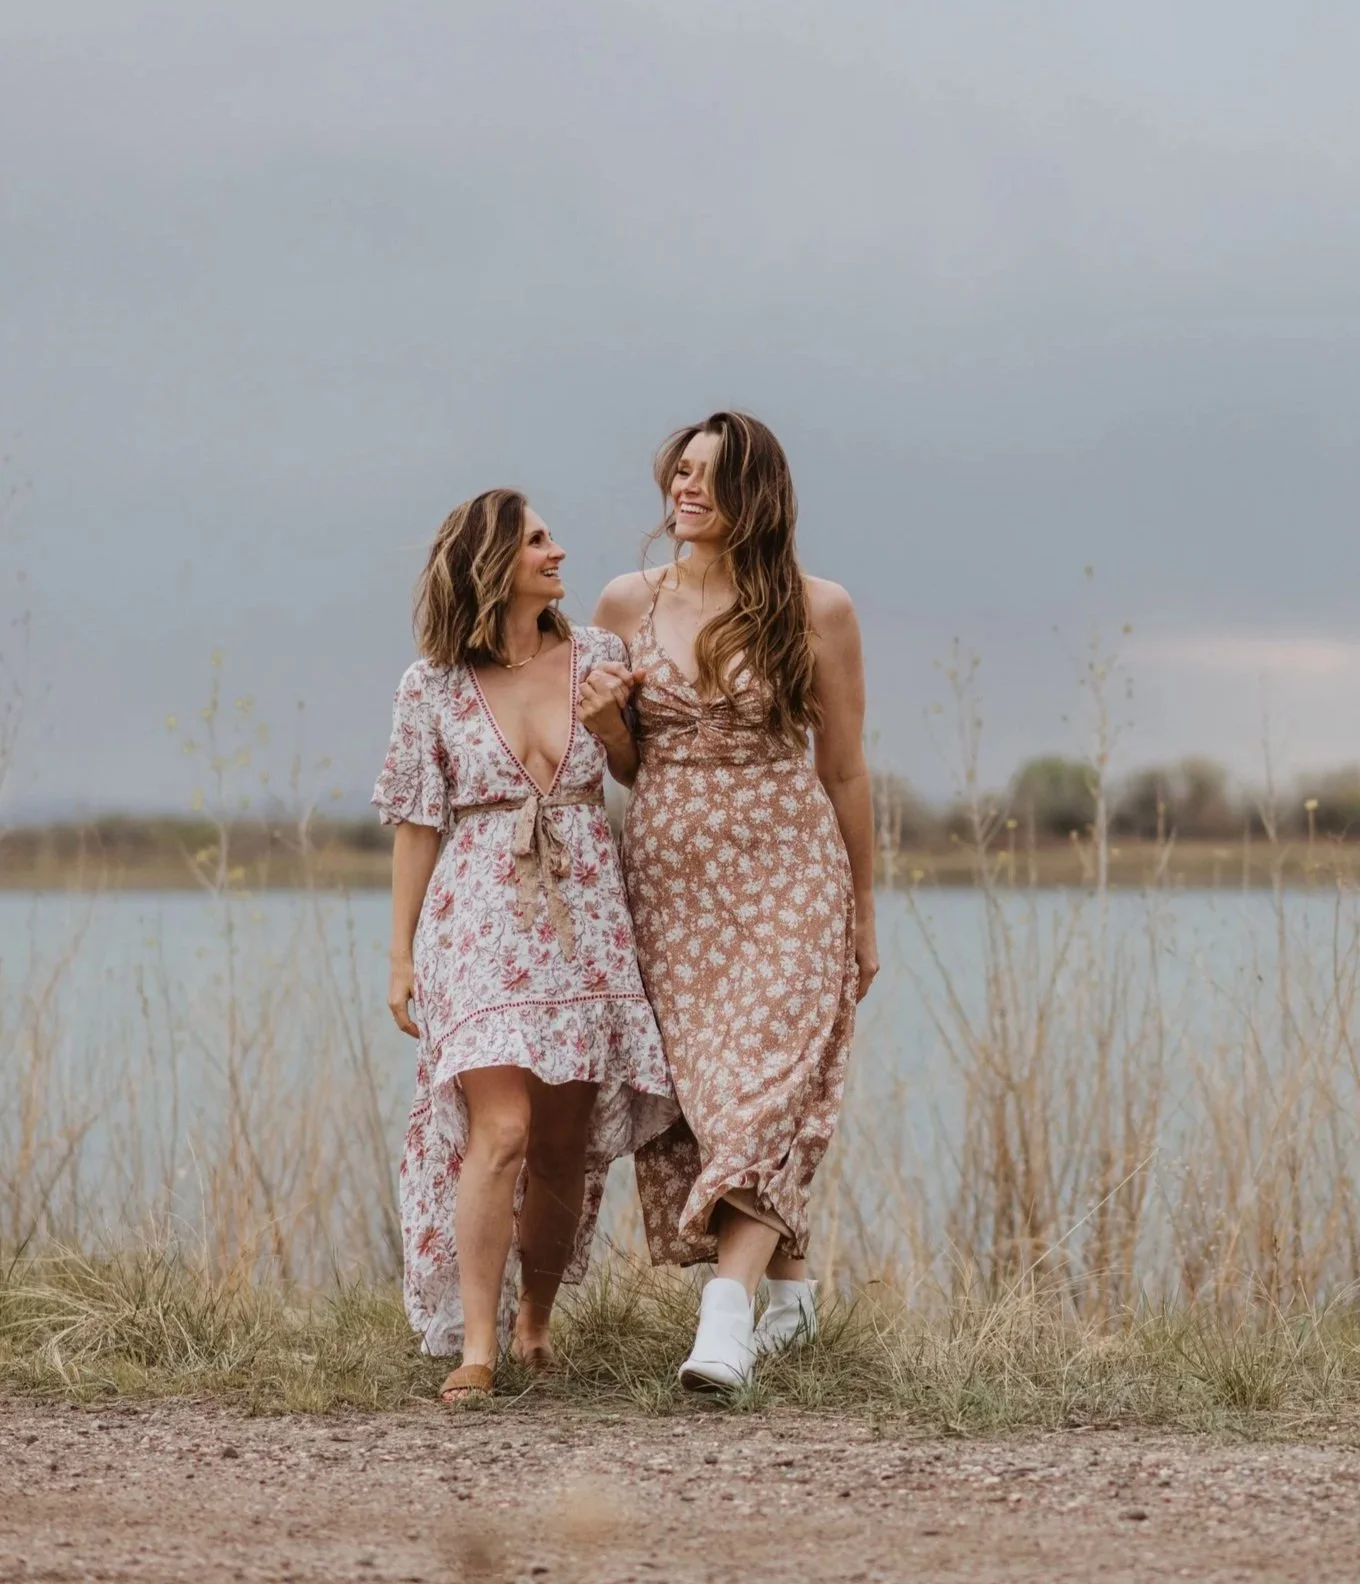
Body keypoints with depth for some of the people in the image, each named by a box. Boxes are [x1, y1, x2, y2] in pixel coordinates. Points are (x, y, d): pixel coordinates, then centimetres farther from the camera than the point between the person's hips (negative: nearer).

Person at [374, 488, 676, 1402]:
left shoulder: (598, 658, 6)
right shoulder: (434, 688, 1)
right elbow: (417, 824, 5)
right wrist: (401, 952, 3)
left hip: (586, 922, 3)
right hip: (479, 926, -3)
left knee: (563, 1148, 6)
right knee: (499, 1129, -16)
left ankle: (535, 1319, 26)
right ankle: (476, 1346, -13)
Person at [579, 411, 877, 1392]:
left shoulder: (815, 611, -2)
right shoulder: (629, 604, 6)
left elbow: (845, 770, 4)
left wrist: (862, 914, 7)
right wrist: (603, 719, -8)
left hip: (784, 877, -4)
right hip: (667, 879, 4)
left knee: (762, 1090, -15)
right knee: (692, 1091, 5)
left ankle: (730, 1312, -24)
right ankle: (789, 1287, 21)